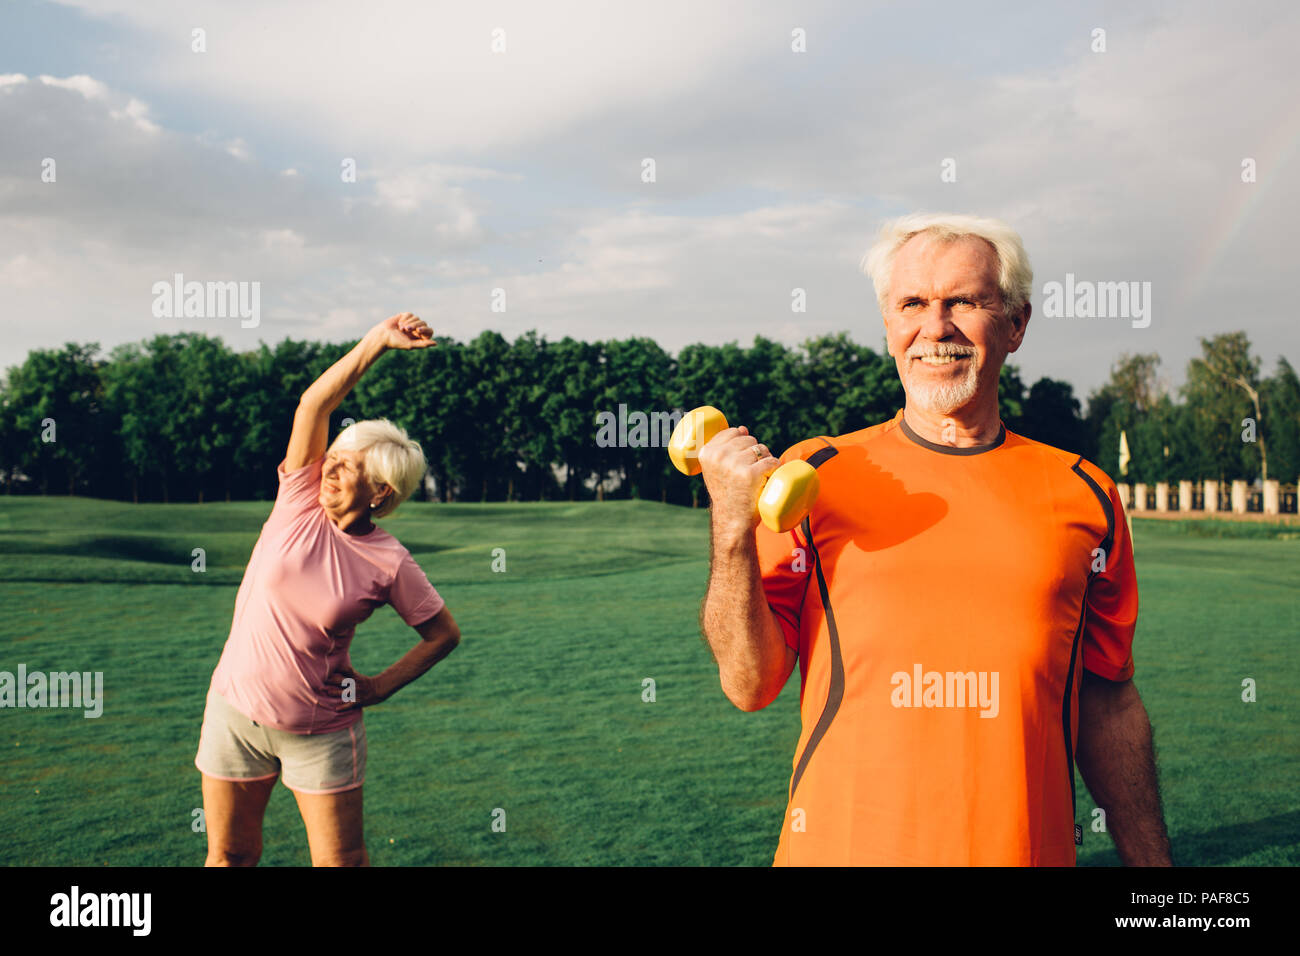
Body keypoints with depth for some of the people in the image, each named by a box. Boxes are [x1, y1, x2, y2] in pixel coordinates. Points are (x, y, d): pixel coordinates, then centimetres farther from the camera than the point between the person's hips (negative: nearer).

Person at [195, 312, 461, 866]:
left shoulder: (389, 564, -12)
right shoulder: (300, 502, -6)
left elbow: (444, 634, -1)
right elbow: (313, 404, -13)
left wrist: (380, 687, -6)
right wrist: (377, 342, -18)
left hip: (321, 732, -2)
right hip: (236, 711, 3)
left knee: (340, 861, 4)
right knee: (229, 855, 13)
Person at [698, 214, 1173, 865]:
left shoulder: (1082, 495, 3)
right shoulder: (811, 477, -3)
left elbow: (1107, 708, 9)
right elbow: (750, 685, -7)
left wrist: (1151, 860, 8)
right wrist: (732, 526, -19)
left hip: (1030, 849, 2)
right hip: (840, 847, -1)